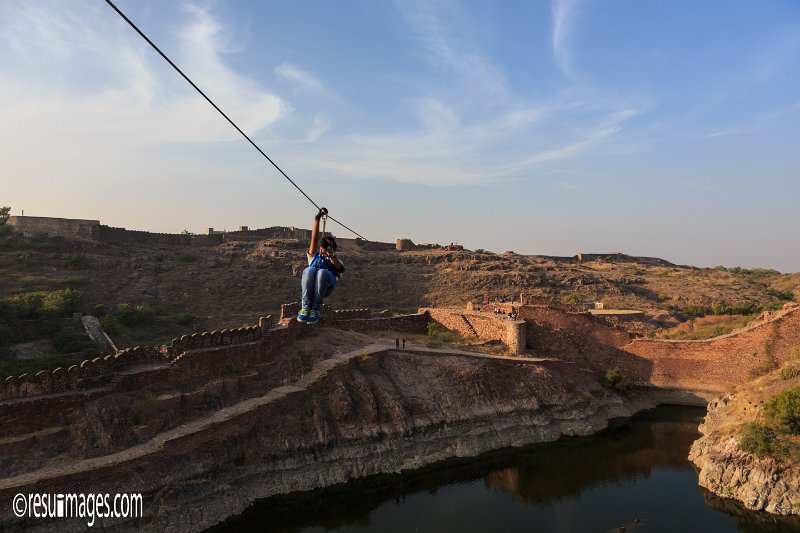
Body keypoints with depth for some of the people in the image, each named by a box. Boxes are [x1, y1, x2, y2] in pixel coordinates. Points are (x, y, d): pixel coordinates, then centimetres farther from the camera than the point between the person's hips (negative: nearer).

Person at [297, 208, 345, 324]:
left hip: (327, 285, -1)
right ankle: (305, 307, -34)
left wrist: (331, 254, -18)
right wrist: (317, 219, 11)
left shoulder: (336, 260, 32)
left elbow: (338, 266, 5)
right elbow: (314, 239, 23)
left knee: (322, 273, -35)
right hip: (309, 286, 1)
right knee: (309, 270, -33)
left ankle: (315, 309, -32)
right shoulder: (314, 256, 38)